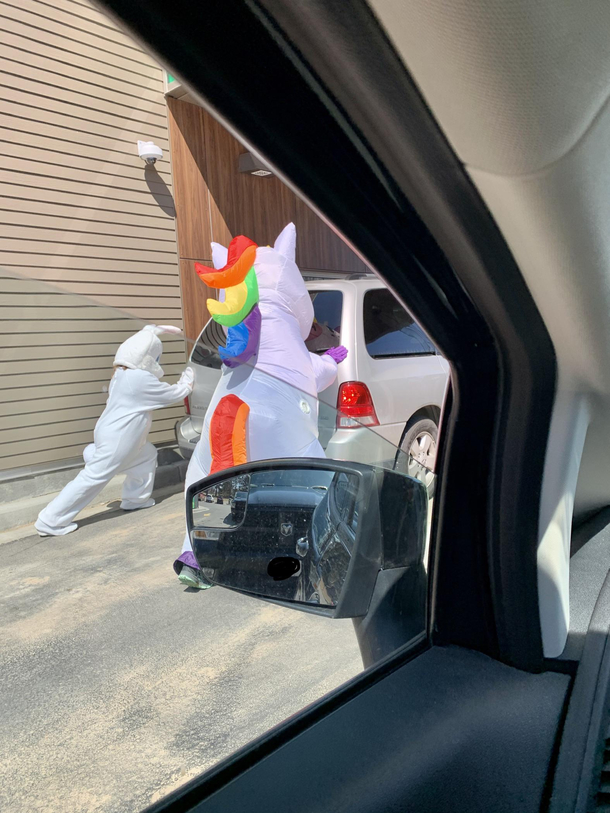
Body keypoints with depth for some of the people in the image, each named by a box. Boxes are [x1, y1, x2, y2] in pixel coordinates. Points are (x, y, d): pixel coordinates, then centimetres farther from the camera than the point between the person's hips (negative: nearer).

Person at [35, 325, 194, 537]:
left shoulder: (123, 374, 8)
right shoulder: (142, 380, -18)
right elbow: (175, 394, -9)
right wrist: (187, 379, 10)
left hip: (115, 437, 10)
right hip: (115, 442, -10)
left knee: (147, 455, 21)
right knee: (93, 478, -6)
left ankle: (135, 498, 28)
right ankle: (50, 521, -2)